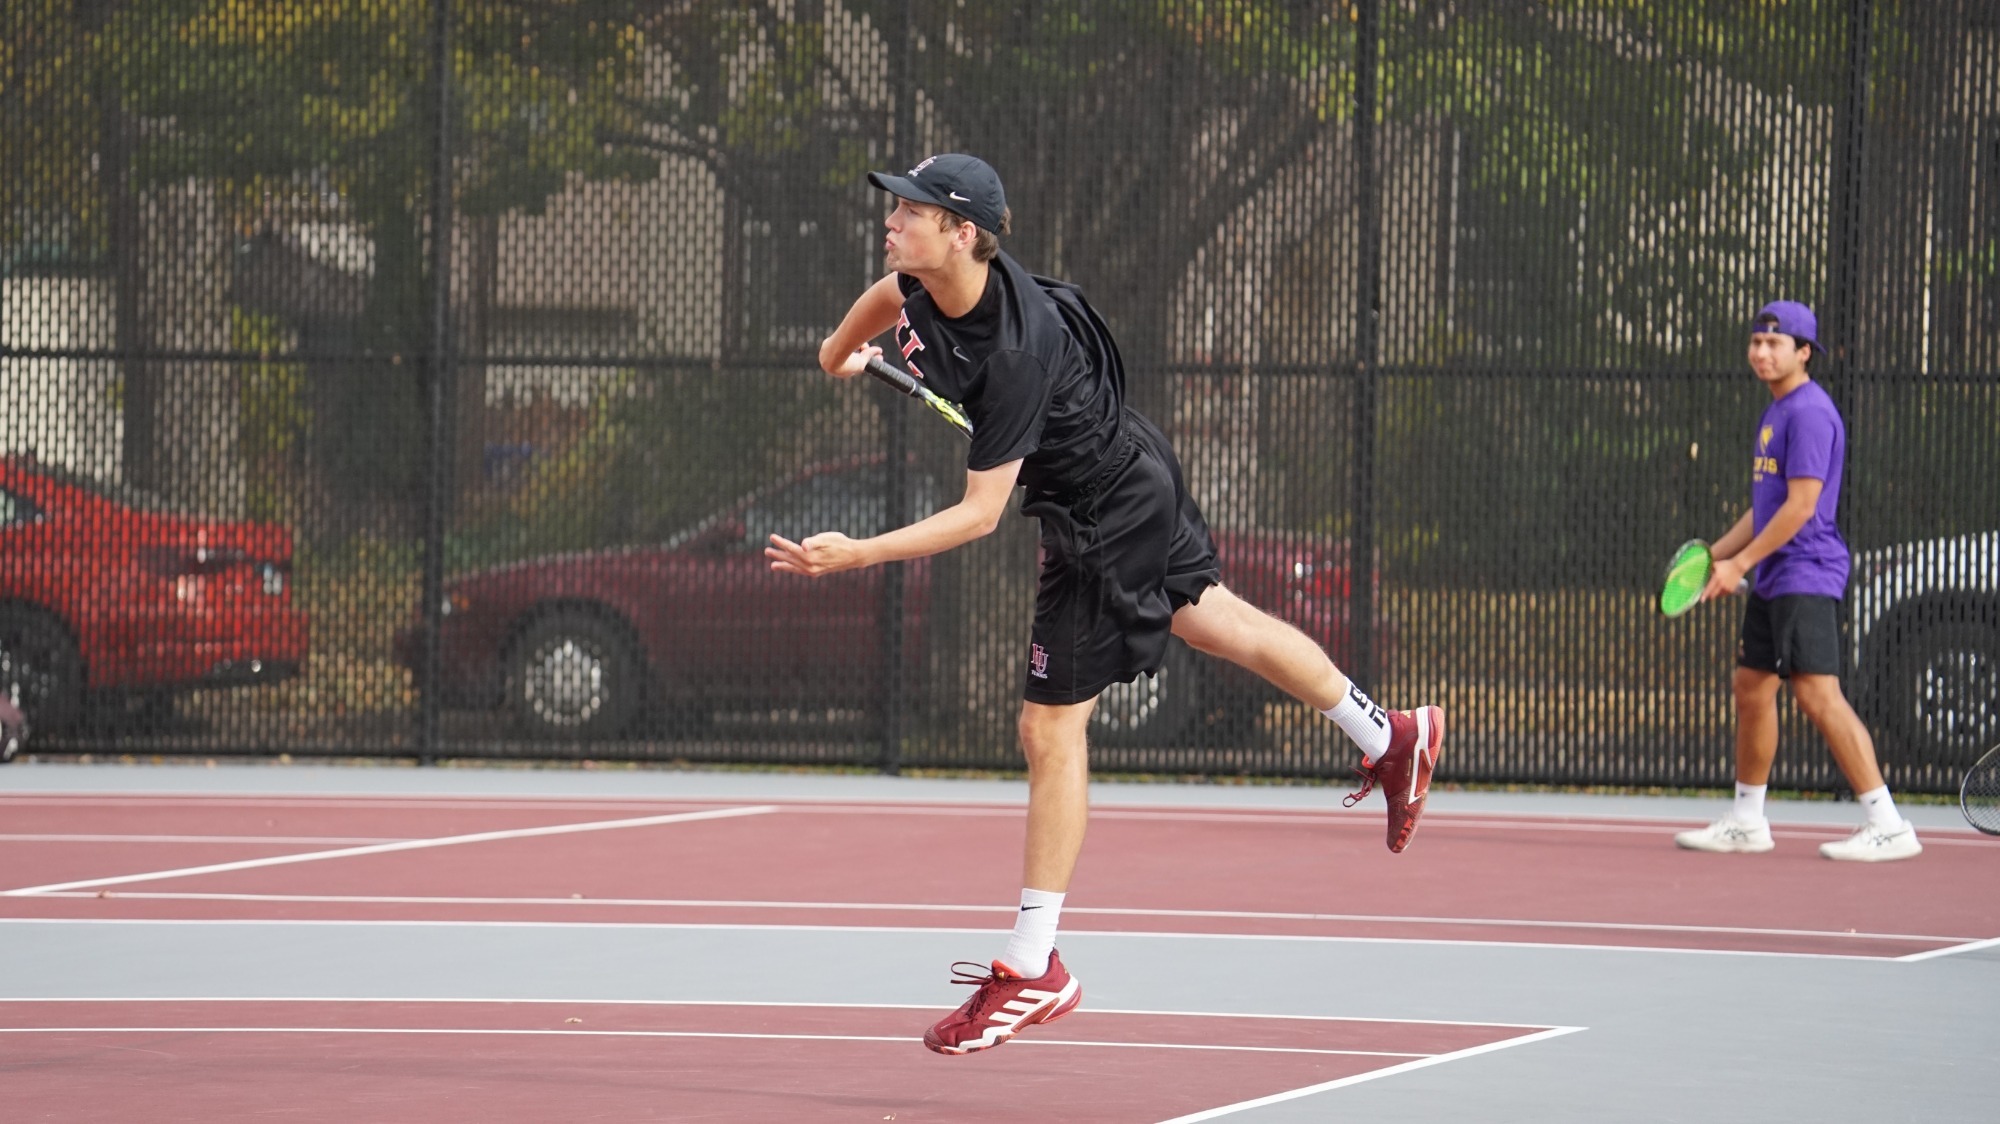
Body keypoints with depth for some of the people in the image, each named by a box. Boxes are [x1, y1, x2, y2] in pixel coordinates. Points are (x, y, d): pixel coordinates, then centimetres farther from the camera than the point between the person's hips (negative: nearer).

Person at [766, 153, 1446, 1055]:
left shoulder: (1016, 355, -38)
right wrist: (839, 349, 29)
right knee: (1213, 619, 27)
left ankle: (1033, 970, 2)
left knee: (1050, 727, -5)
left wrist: (856, 555, -37)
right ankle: (1390, 739, 45)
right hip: (1132, 476, 9)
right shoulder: (925, 278, -15)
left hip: (1107, 520, -9)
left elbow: (979, 513, -34)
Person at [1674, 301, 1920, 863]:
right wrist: (1716, 553, 18)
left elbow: (1801, 505, -19)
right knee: (1751, 688, 16)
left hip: (1805, 577, -11)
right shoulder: (1776, 413, 18)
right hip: (1772, 582, 11)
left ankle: (1888, 826, -21)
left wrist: (1740, 563, -16)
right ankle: (1746, 823, 27)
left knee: (1817, 692, -18)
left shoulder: (1810, 412, -14)